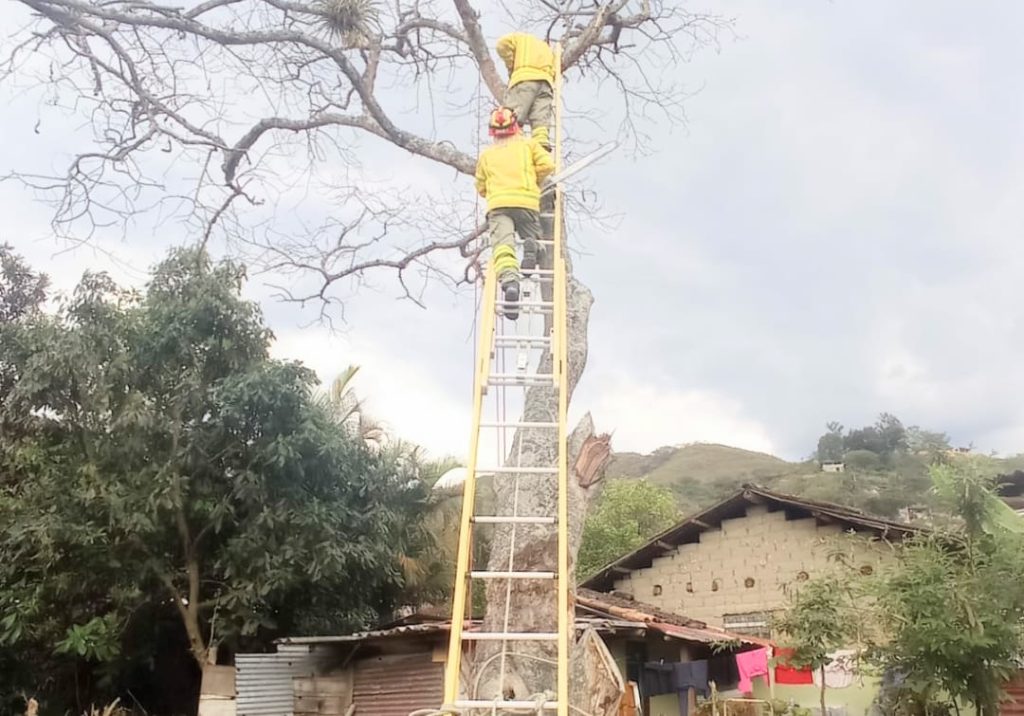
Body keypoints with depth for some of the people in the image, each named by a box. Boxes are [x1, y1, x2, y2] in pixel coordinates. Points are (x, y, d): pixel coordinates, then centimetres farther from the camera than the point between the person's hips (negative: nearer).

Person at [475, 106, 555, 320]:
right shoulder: (528, 144, 20)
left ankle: (509, 279, -47)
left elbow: (481, 188, 27)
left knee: (502, 245, -17)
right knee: (533, 238, 22)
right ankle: (530, 245, -15)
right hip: (527, 202, 0)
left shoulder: (486, 154, 23)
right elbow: (547, 165, 7)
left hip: (498, 204, 0)